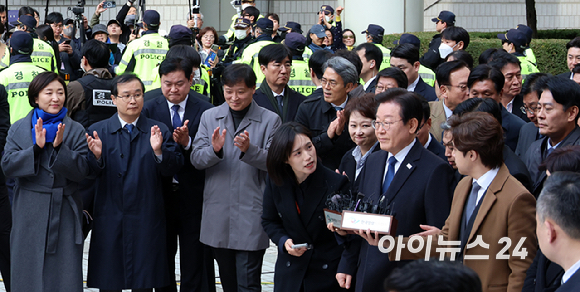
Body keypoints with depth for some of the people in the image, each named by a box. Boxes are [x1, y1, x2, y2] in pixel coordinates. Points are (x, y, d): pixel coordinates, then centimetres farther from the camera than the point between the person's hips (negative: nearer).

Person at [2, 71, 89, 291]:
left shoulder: (76, 131, 3)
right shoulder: (19, 128, 6)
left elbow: (82, 170, -5)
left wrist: (60, 147, -19)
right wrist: (35, 148, -17)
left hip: (64, 212, -1)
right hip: (29, 214, 1)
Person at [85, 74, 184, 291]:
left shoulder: (158, 131, 6)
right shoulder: (98, 131, 5)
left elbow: (173, 168, -4)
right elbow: (90, 174, -5)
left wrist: (158, 151, -22)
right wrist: (96, 156, -25)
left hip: (146, 222, 0)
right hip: (109, 222, 0)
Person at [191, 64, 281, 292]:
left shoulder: (270, 120, -1)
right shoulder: (209, 117, 8)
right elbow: (196, 159, 1)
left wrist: (249, 150, -27)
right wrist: (214, 150, -21)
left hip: (251, 216, -4)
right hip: (218, 215, 4)